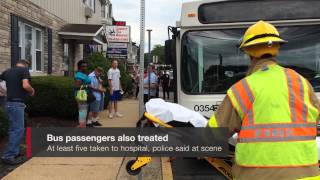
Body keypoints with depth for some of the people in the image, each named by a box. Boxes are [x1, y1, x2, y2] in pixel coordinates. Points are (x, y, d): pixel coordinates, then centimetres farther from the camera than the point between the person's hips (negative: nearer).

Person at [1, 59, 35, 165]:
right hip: (17, 104, -8)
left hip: (9, 103, 8)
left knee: (14, 129, 17)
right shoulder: (24, 70, -7)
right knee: (18, 130, -5)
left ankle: (14, 152, 24)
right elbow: (25, 85, -20)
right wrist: (32, 91, -1)